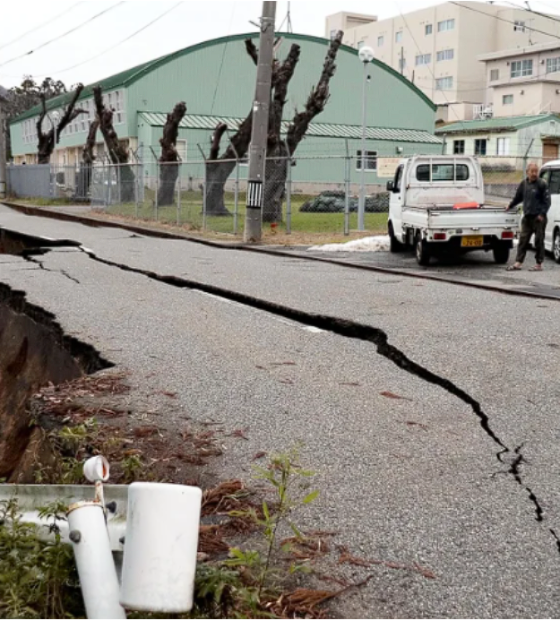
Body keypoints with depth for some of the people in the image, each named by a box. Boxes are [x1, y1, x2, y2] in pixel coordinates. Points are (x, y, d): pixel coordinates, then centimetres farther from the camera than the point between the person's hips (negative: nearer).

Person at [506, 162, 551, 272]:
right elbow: (518, 197, 27)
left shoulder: (542, 184, -6)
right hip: (527, 217, 6)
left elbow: (547, 201, -8)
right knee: (523, 240, 4)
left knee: (539, 241, 0)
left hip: (538, 218, -6)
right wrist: (511, 206, 34)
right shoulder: (524, 184, 11)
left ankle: (539, 264, 7)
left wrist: (542, 214, -16)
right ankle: (519, 263, 5)